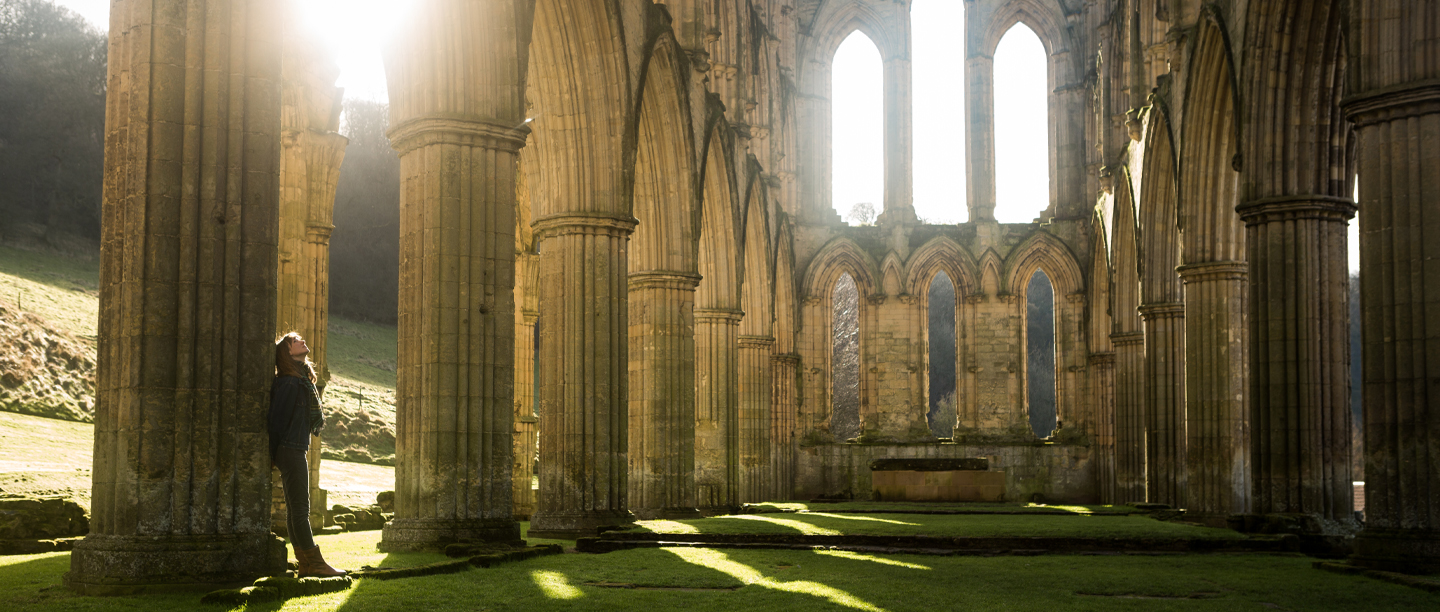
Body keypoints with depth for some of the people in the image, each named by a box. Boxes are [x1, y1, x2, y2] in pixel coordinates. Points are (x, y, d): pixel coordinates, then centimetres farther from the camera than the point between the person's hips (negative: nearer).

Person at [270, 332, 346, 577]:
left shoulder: (304, 381, 16)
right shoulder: (289, 383, -13)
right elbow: (277, 419, -13)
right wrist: (272, 456, -11)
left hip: (297, 451, 9)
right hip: (290, 450, -9)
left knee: (295, 510, 10)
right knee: (299, 509, -7)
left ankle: (305, 565, 12)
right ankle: (315, 563, -6)